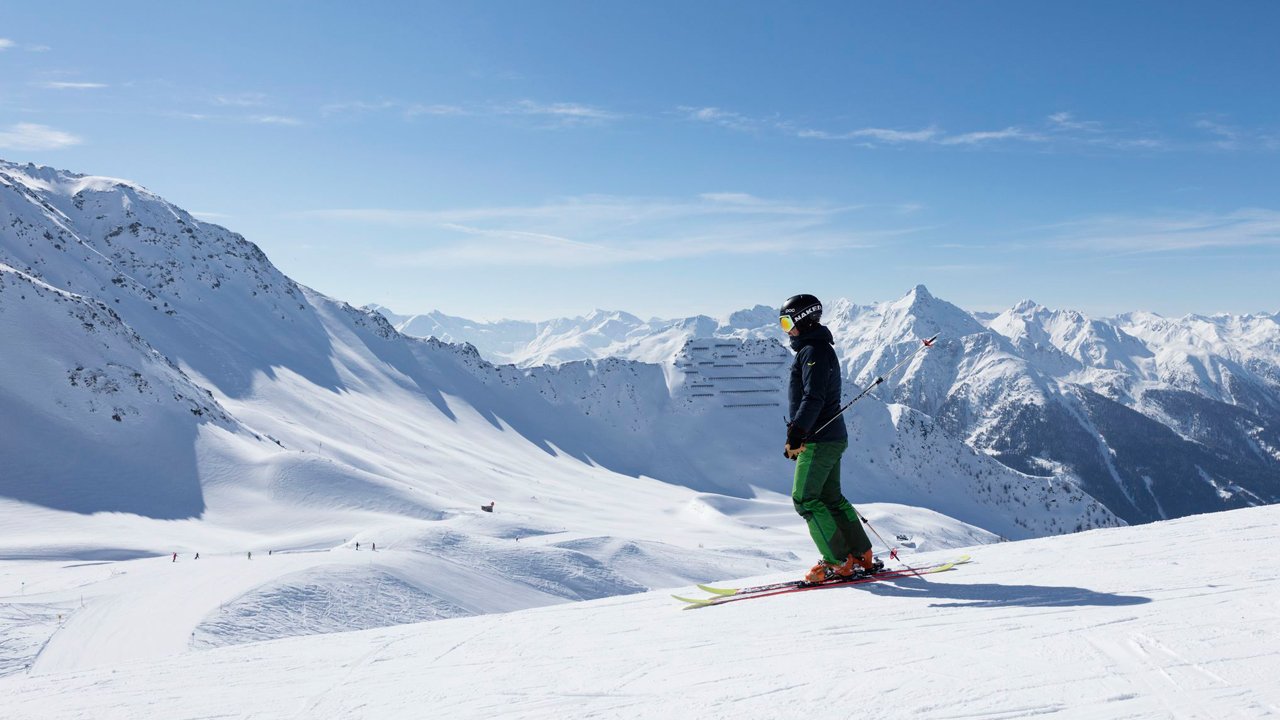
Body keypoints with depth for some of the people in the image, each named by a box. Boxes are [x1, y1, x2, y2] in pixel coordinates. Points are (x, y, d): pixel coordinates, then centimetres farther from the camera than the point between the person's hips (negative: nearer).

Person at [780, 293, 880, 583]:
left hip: (819, 440, -10)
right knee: (830, 498, 13)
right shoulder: (820, 350, 20)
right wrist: (797, 435, 24)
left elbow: (813, 399, -24)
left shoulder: (813, 351, -13)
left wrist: (796, 432, -29)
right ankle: (862, 557, 16)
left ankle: (839, 562, -6)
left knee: (805, 499, -7)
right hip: (832, 438, 10)